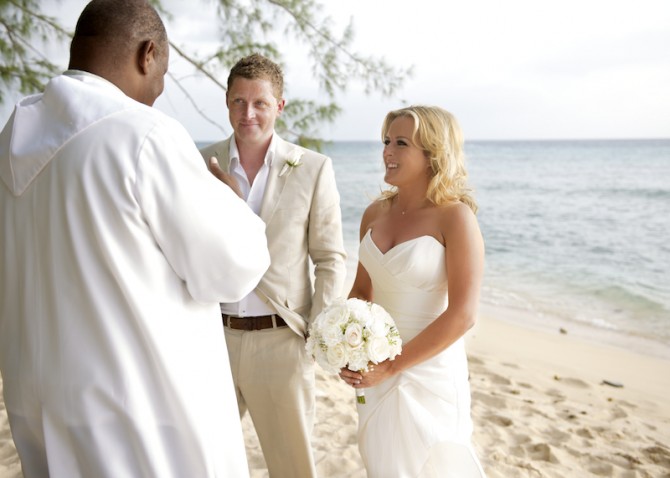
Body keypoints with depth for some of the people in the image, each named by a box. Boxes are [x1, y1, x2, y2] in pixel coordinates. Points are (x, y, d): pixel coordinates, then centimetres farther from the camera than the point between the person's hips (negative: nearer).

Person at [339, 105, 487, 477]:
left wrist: (392, 366, -17)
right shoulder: (375, 213, 1)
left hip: (429, 372, -5)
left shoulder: (455, 216, -16)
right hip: (376, 371, 5)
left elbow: (462, 314, -19)